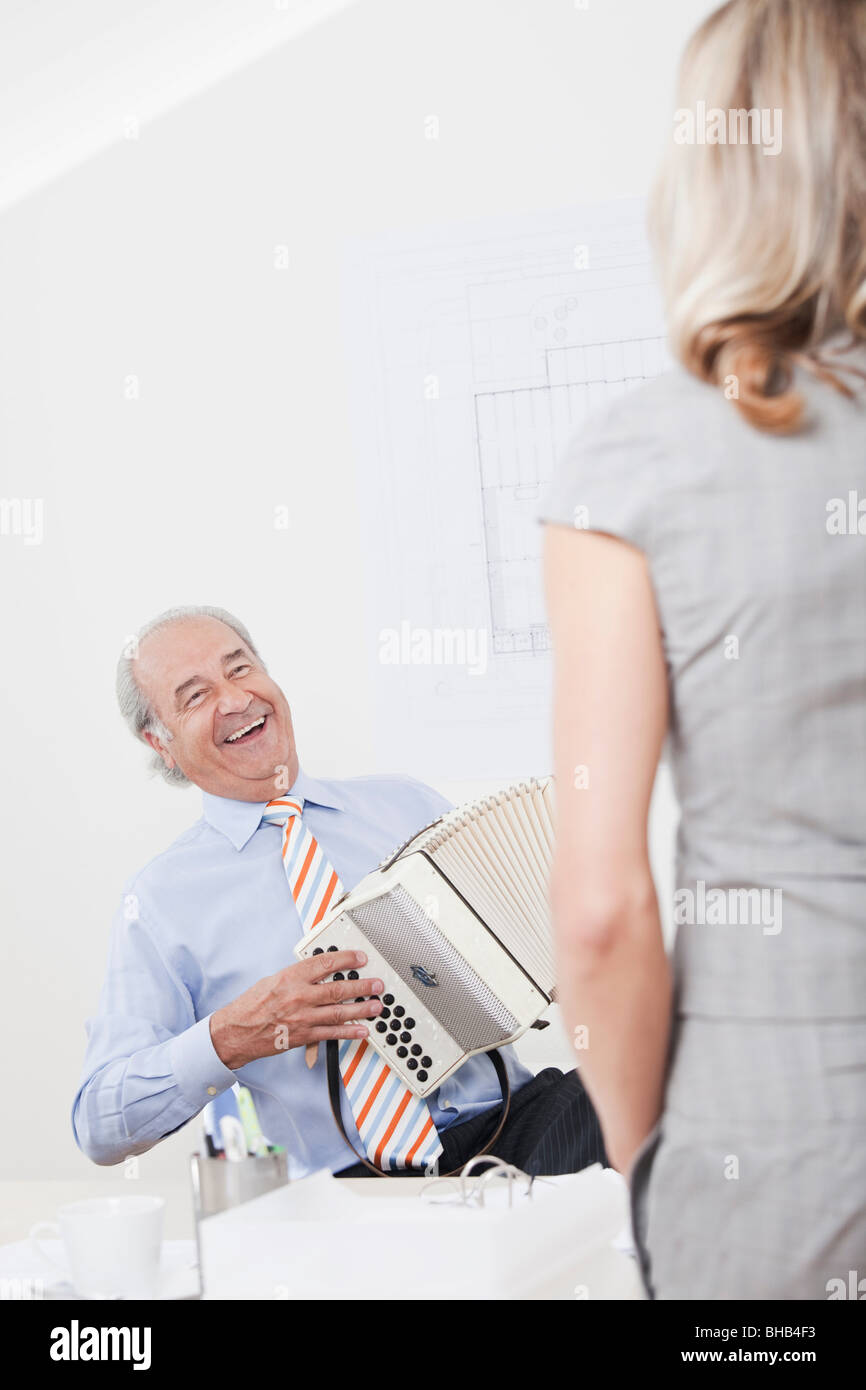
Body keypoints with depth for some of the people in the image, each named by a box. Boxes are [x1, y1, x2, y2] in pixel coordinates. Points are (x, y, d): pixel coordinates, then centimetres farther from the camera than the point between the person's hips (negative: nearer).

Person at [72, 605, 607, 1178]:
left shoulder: (405, 803, 15)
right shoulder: (162, 900, 5)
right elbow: (100, 1128, 0)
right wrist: (232, 1037, -16)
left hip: (509, 1129, 3)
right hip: (355, 1176, -2)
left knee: (593, 1099, -29)